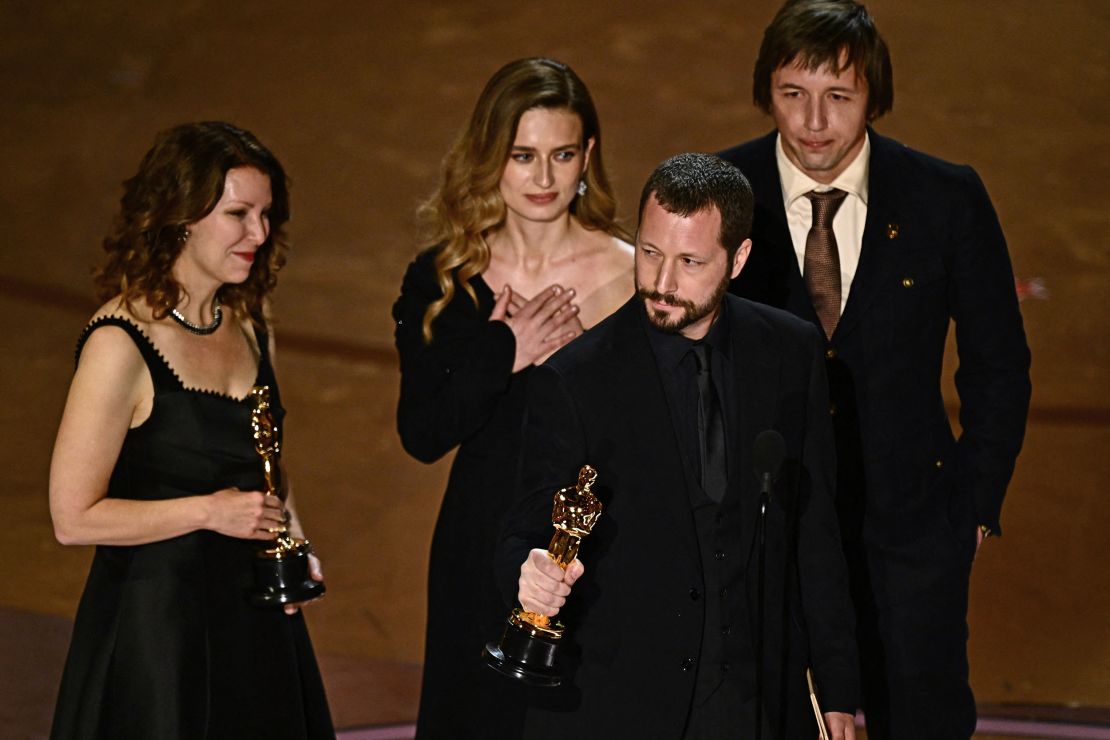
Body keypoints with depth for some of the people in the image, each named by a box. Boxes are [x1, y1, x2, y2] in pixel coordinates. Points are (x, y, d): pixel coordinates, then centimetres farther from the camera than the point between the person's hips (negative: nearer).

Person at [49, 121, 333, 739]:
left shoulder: (248, 321, 4)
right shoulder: (121, 344, -20)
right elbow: (74, 518, -19)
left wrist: (289, 536, 1)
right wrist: (209, 511, -18)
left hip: (254, 614, 7)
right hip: (157, 620, -7)